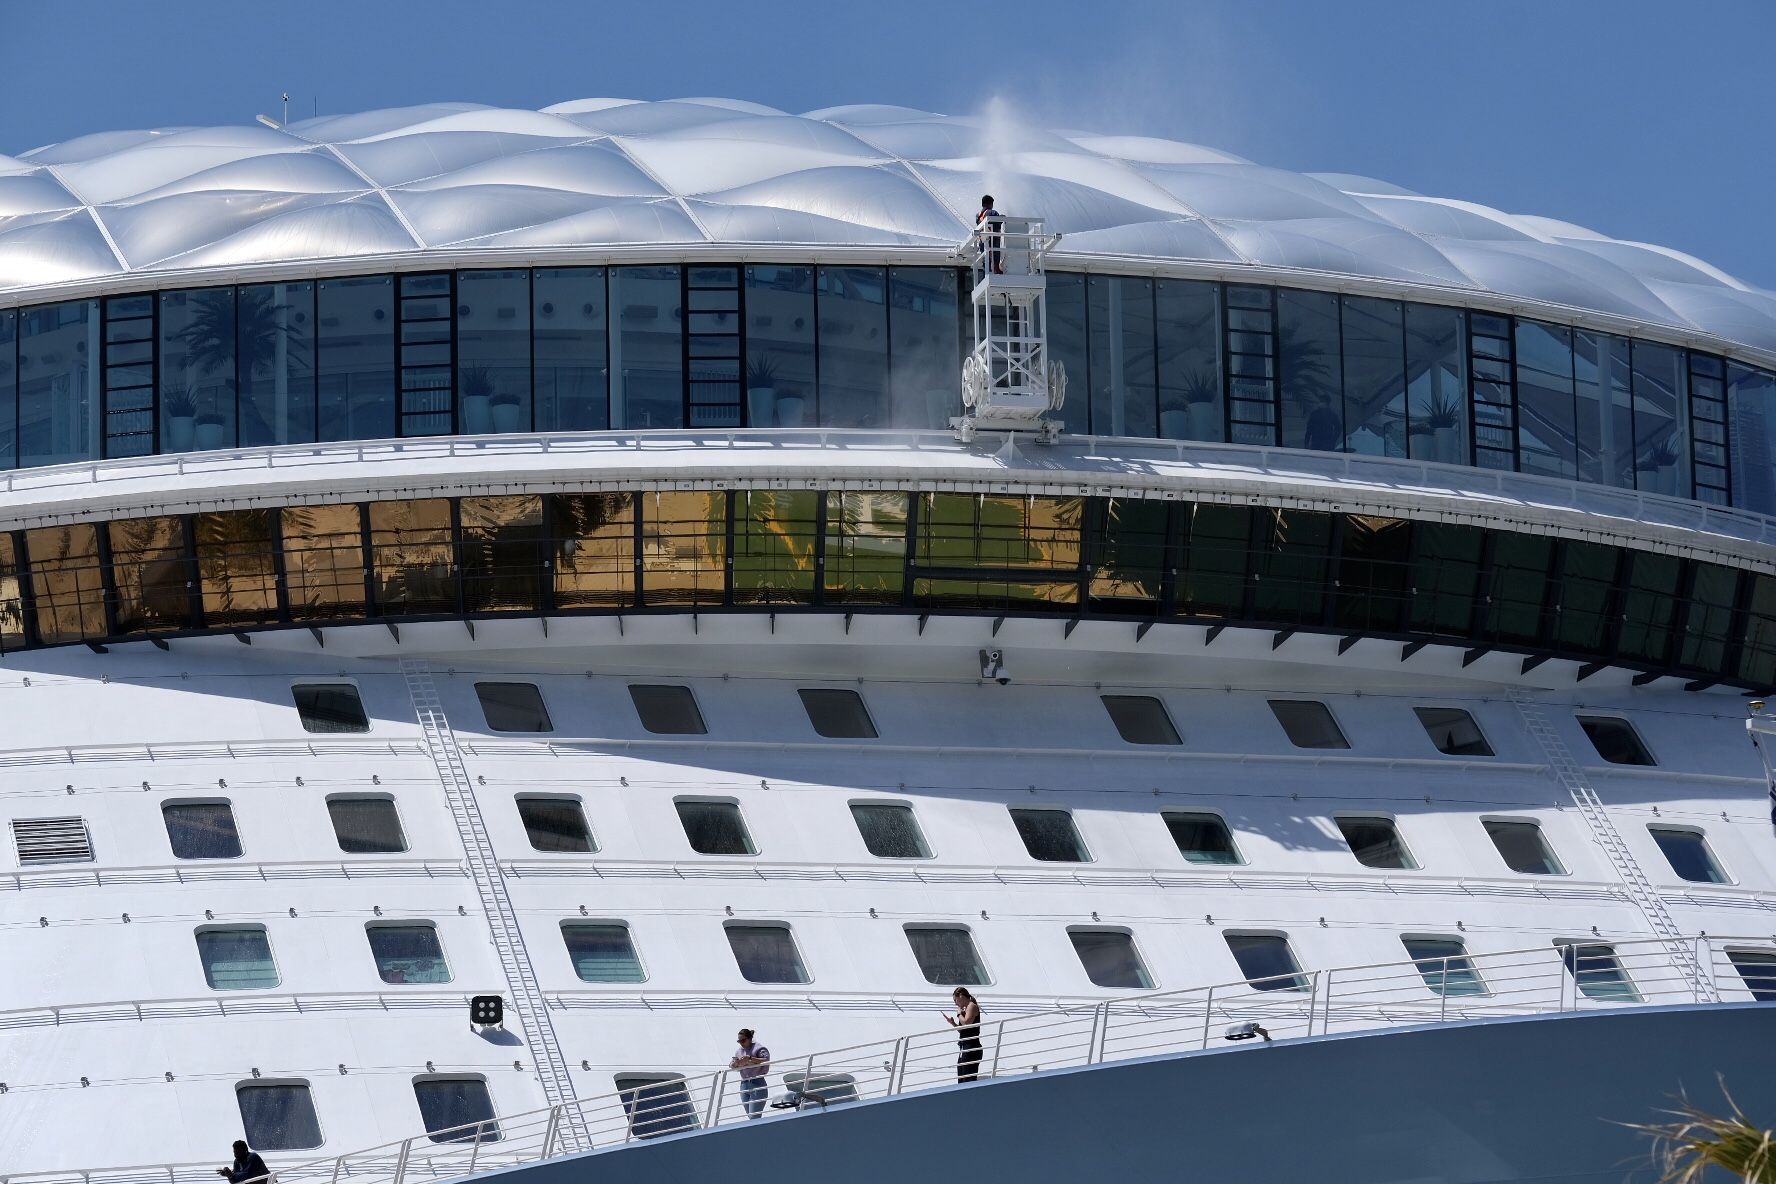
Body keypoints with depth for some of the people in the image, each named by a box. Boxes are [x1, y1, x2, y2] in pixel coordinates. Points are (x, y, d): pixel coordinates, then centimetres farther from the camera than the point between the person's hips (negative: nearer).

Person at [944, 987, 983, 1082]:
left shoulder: (972, 1006, -6)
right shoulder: (966, 1009, 19)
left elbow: (967, 1023, -22)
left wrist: (959, 1014, -6)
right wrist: (952, 1023, 14)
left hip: (971, 1048, -10)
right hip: (964, 1048, 10)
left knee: (969, 1079, -15)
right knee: (961, 1080, 10)